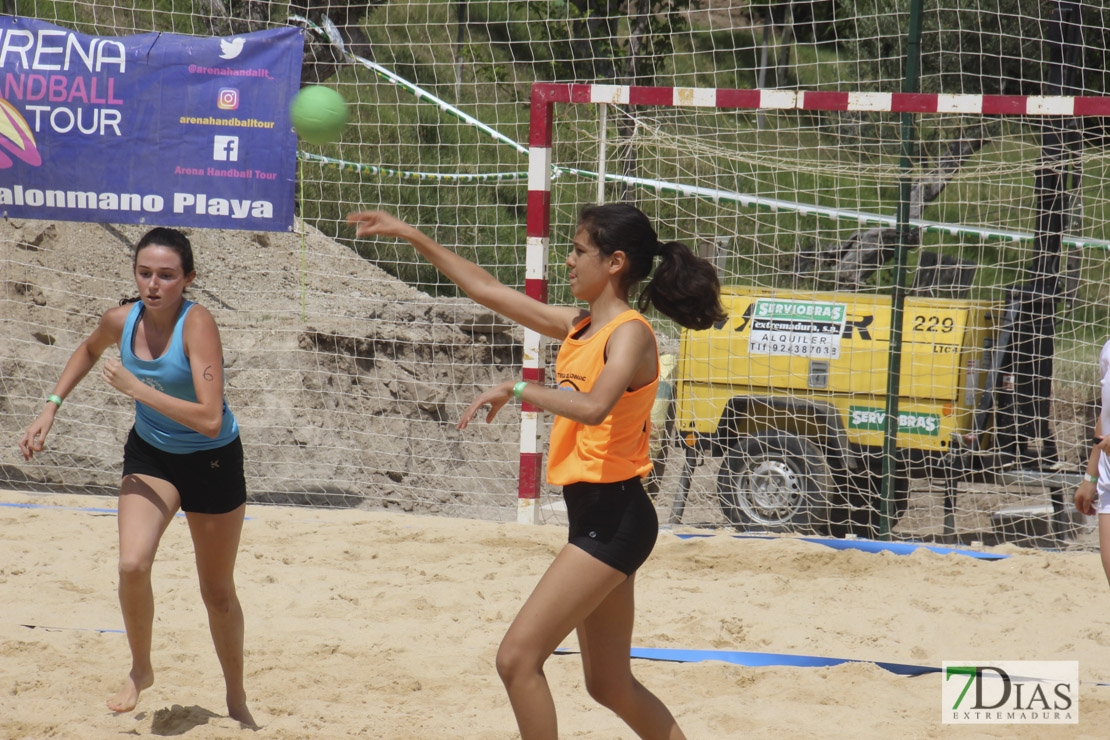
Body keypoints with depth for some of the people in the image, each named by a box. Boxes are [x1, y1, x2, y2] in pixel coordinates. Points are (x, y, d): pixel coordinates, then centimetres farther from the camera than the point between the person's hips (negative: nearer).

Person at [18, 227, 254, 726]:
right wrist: (51, 408, 5)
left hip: (212, 461, -3)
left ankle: (236, 699, 33)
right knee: (132, 564, -21)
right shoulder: (120, 320, -13)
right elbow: (89, 351, 14)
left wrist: (135, 386, -34)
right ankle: (140, 670, 5)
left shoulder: (197, 324, -29)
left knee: (218, 593, 11)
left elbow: (209, 419, -37)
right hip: (150, 454, 3)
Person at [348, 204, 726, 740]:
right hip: (594, 516, 10)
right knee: (610, 686, 14)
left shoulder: (630, 333, -13)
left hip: (614, 519, -10)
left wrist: (517, 389, -26)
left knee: (517, 658, -12)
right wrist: (410, 236, 21)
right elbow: (488, 291, 20)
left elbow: (594, 406, -33)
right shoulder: (578, 327, 12)